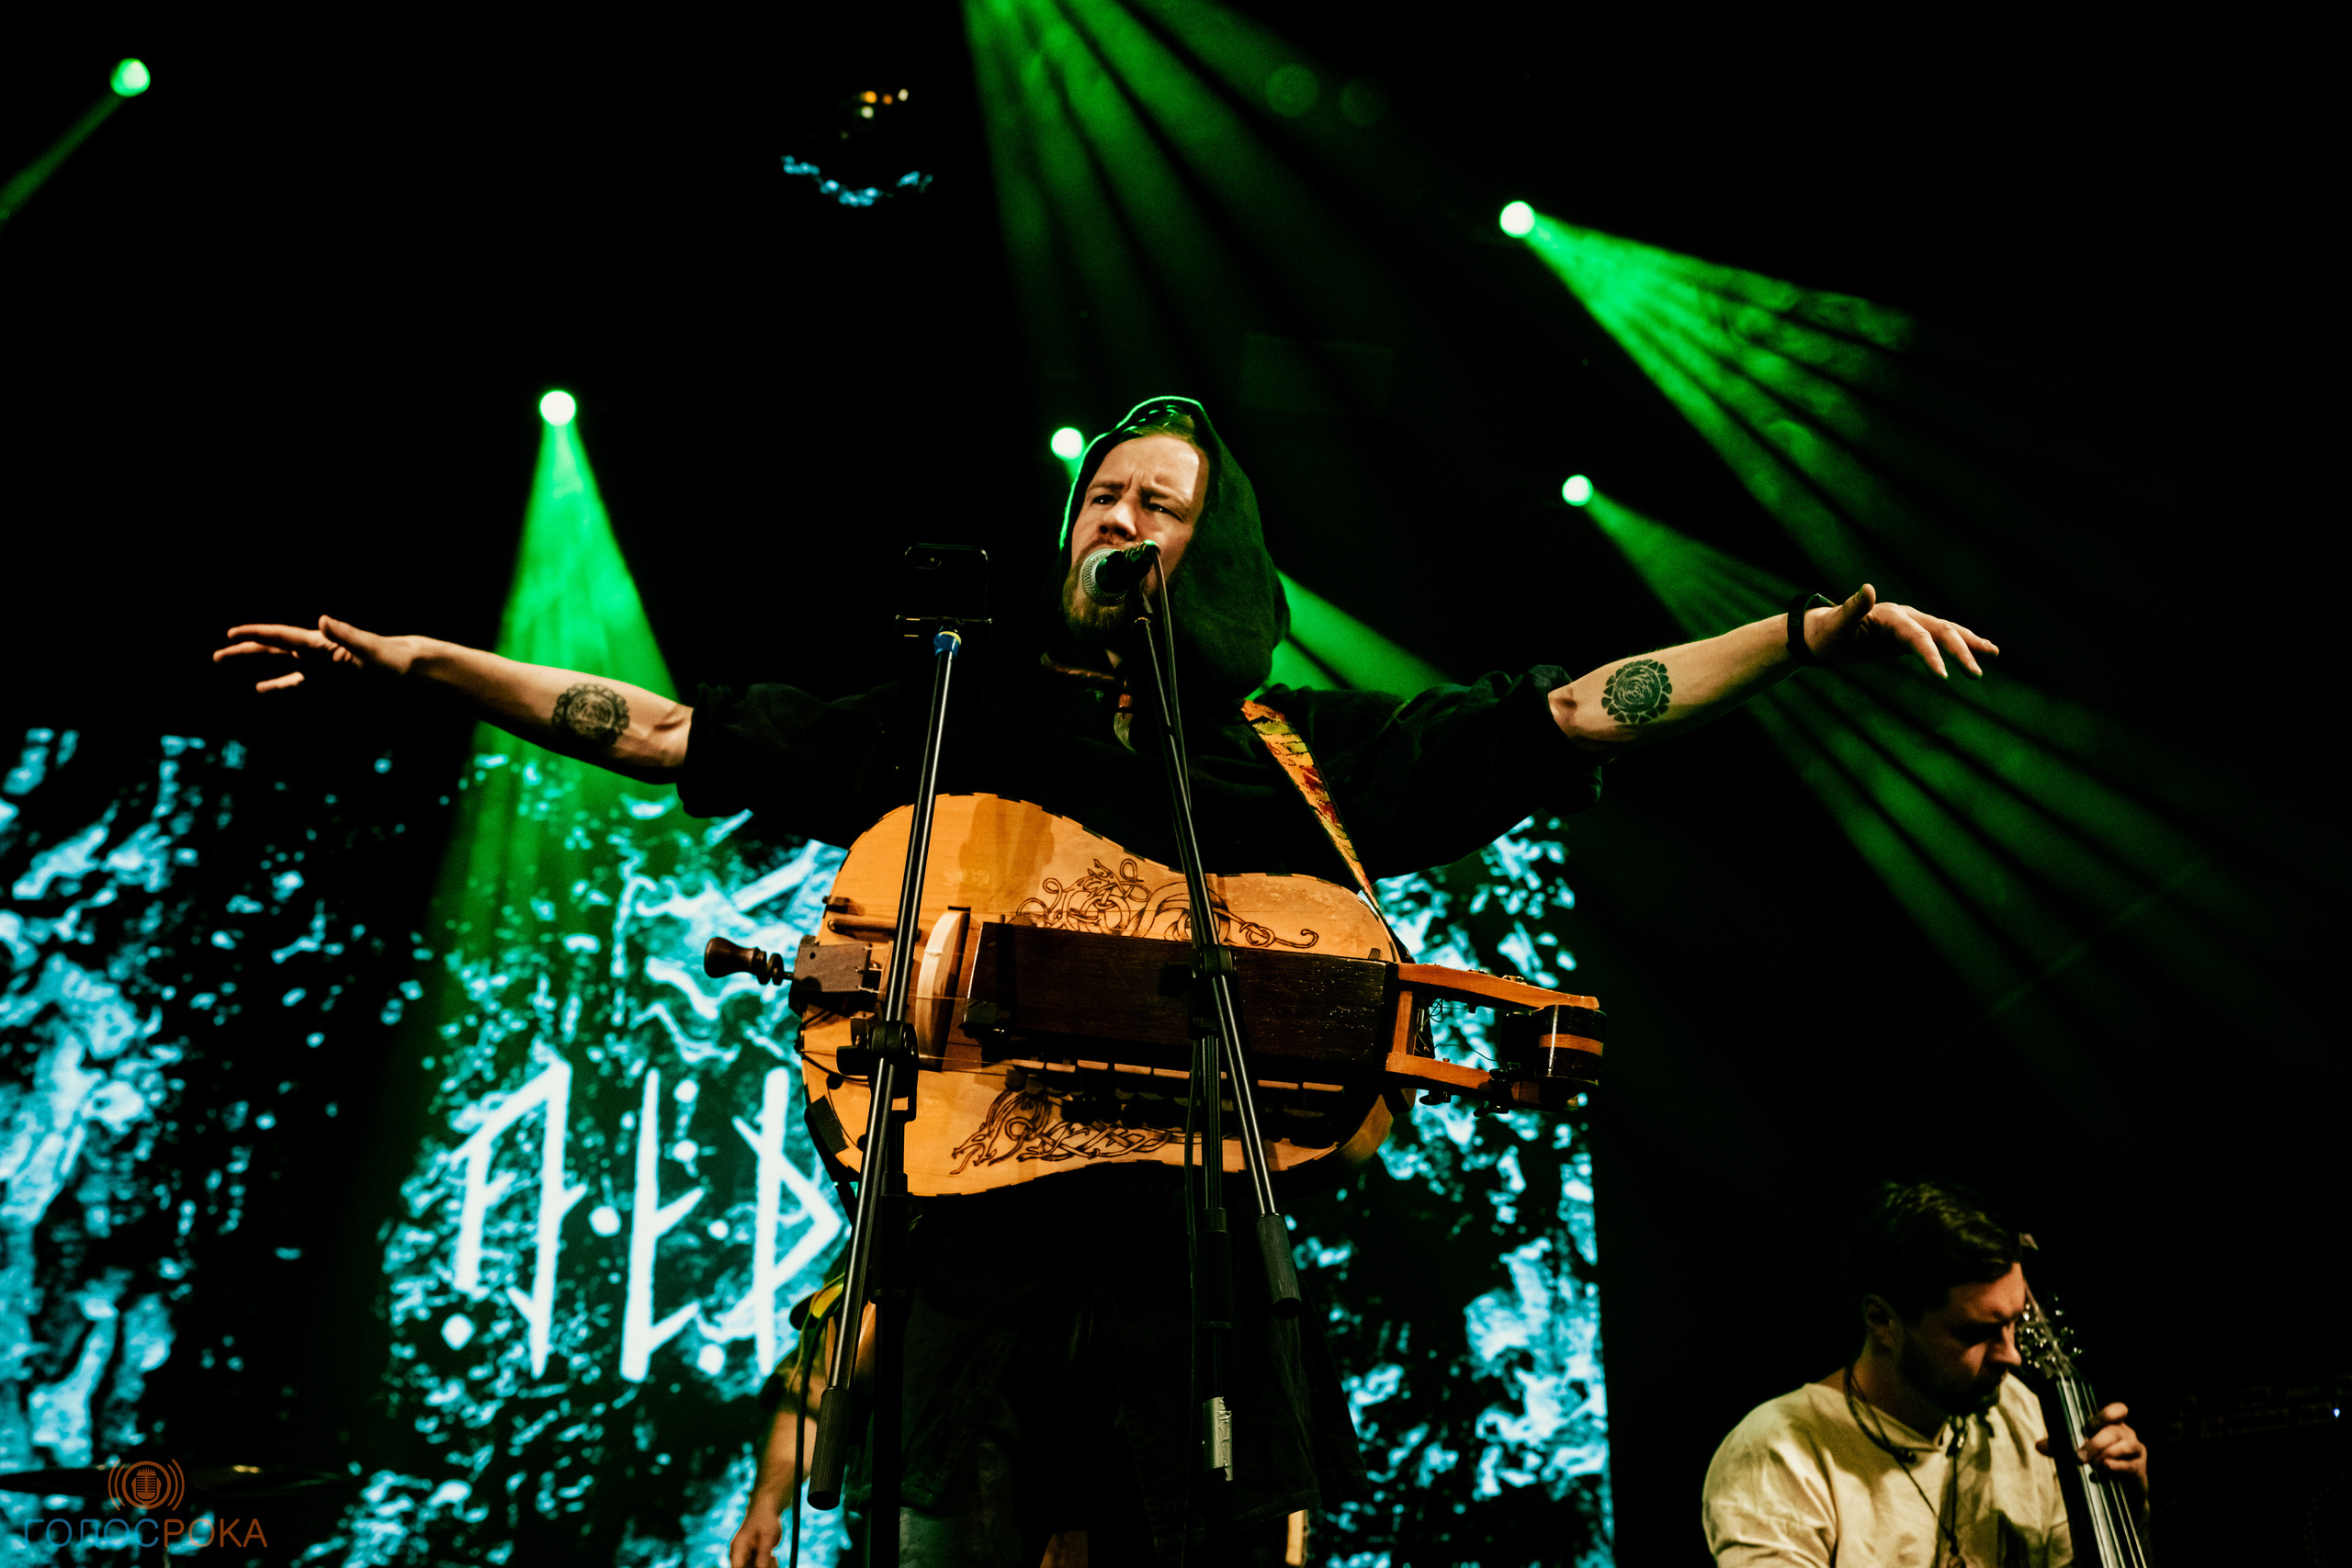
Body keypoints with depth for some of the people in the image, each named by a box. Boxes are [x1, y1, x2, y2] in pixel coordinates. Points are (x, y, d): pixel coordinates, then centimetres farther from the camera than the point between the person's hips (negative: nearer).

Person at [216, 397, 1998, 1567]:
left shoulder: (1299, 757, 12)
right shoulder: (957, 723, 13)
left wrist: (1818, 627, 5)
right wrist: (419, 658, 10)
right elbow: (684, 733, 13)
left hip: (1205, 1244, 0)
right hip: (985, 1235, 0)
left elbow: (1568, 717, 10)